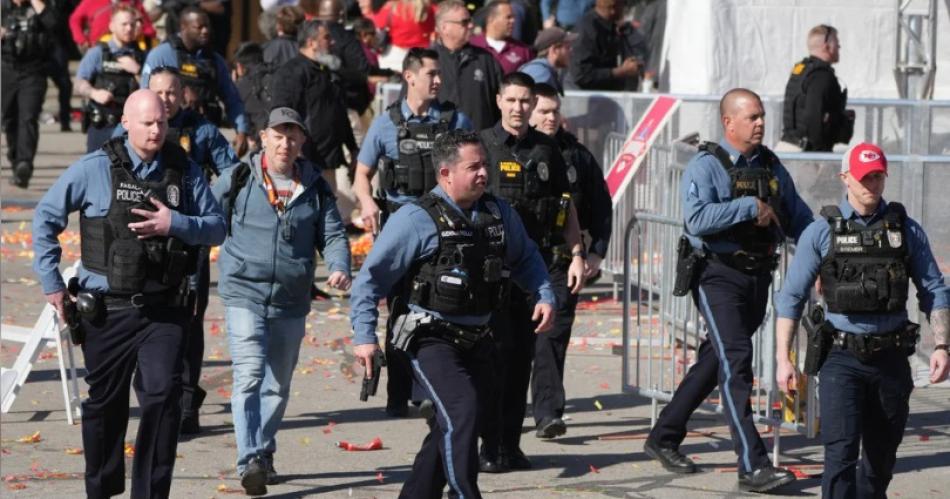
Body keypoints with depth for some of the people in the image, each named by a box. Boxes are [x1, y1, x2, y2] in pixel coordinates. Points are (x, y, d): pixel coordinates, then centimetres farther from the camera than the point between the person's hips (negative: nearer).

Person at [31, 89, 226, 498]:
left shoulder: (184, 171, 4)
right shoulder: (93, 170, -3)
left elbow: (216, 228, 4)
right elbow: (46, 217, 6)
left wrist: (175, 224, -14)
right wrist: (51, 281, 3)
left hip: (163, 310, 1)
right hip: (108, 308, 0)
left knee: (163, 394, -16)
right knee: (105, 401, 11)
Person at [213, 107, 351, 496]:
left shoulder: (315, 188, 7)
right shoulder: (238, 181, -1)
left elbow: (333, 235, 7)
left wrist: (339, 268, -12)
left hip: (291, 303, 4)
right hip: (244, 295, -4)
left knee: (278, 384, 15)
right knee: (250, 375, -18)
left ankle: (263, 454, 32)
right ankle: (249, 462, -23)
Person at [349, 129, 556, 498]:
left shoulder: (499, 214, 7)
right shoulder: (416, 219, -11)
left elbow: (525, 258, 25)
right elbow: (371, 277, -8)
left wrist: (544, 296, 8)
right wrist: (364, 336, -15)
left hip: (476, 341, 7)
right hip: (433, 340, -7)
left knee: (449, 430, 12)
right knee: (463, 412, -23)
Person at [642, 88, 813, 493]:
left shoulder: (771, 167, 12)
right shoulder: (706, 166, -9)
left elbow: (798, 217, 14)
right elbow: (698, 218, -24)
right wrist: (751, 207, -20)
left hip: (757, 277, 7)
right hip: (718, 277, -7)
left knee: (715, 361, 16)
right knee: (736, 362, -15)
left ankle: (664, 438, 32)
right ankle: (753, 467, -20)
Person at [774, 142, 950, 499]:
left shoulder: (906, 230, 6)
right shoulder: (821, 232, 0)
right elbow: (791, 298, 2)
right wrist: (783, 359, -5)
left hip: (890, 359, 3)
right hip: (842, 360, -3)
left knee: (881, 457, 11)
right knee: (841, 452, -15)